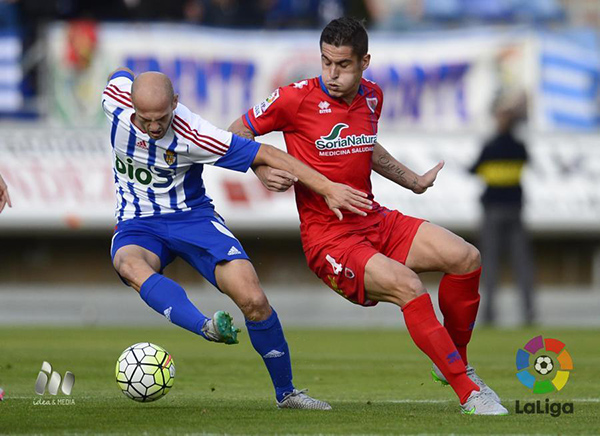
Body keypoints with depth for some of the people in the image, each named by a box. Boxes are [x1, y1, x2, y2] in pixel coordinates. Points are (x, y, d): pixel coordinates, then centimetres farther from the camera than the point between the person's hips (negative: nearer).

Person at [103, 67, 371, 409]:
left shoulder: (192, 135, -25)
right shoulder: (116, 97, -16)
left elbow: (265, 154, -20)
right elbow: (122, 77, 10)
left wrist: (328, 188, -19)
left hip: (192, 216, -2)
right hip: (138, 225, 2)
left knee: (253, 299, -19)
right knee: (129, 265, -37)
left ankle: (286, 392, 2)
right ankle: (207, 328, -58)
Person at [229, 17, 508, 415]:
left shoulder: (372, 97, 7)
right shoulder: (297, 99, -12)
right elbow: (236, 134, 0)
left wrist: (415, 182, 32)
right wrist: (263, 171, -17)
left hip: (376, 221, 7)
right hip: (328, 238, -7)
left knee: (466, 258, -9)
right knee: (407, 286, -29)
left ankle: (455, 363, 11)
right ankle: (469, 393, -20)